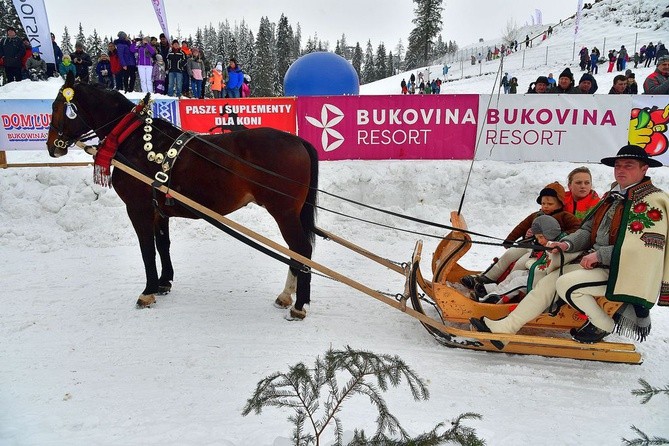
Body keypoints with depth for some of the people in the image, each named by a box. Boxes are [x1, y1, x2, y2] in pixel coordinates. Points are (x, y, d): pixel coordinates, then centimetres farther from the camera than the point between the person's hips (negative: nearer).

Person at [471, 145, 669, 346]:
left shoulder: (650, 203, -12)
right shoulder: (612, 197, 14)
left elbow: (641, 248, -21)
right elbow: (589, 230, 16)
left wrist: (599, 255, -21)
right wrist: (568, 243, -3)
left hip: (623, 274, -8)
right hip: (598, 264, 9)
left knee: (566, 283, -24)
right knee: (549, 280, -1)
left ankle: (603, 325, 1)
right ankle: (504, 327, -2)